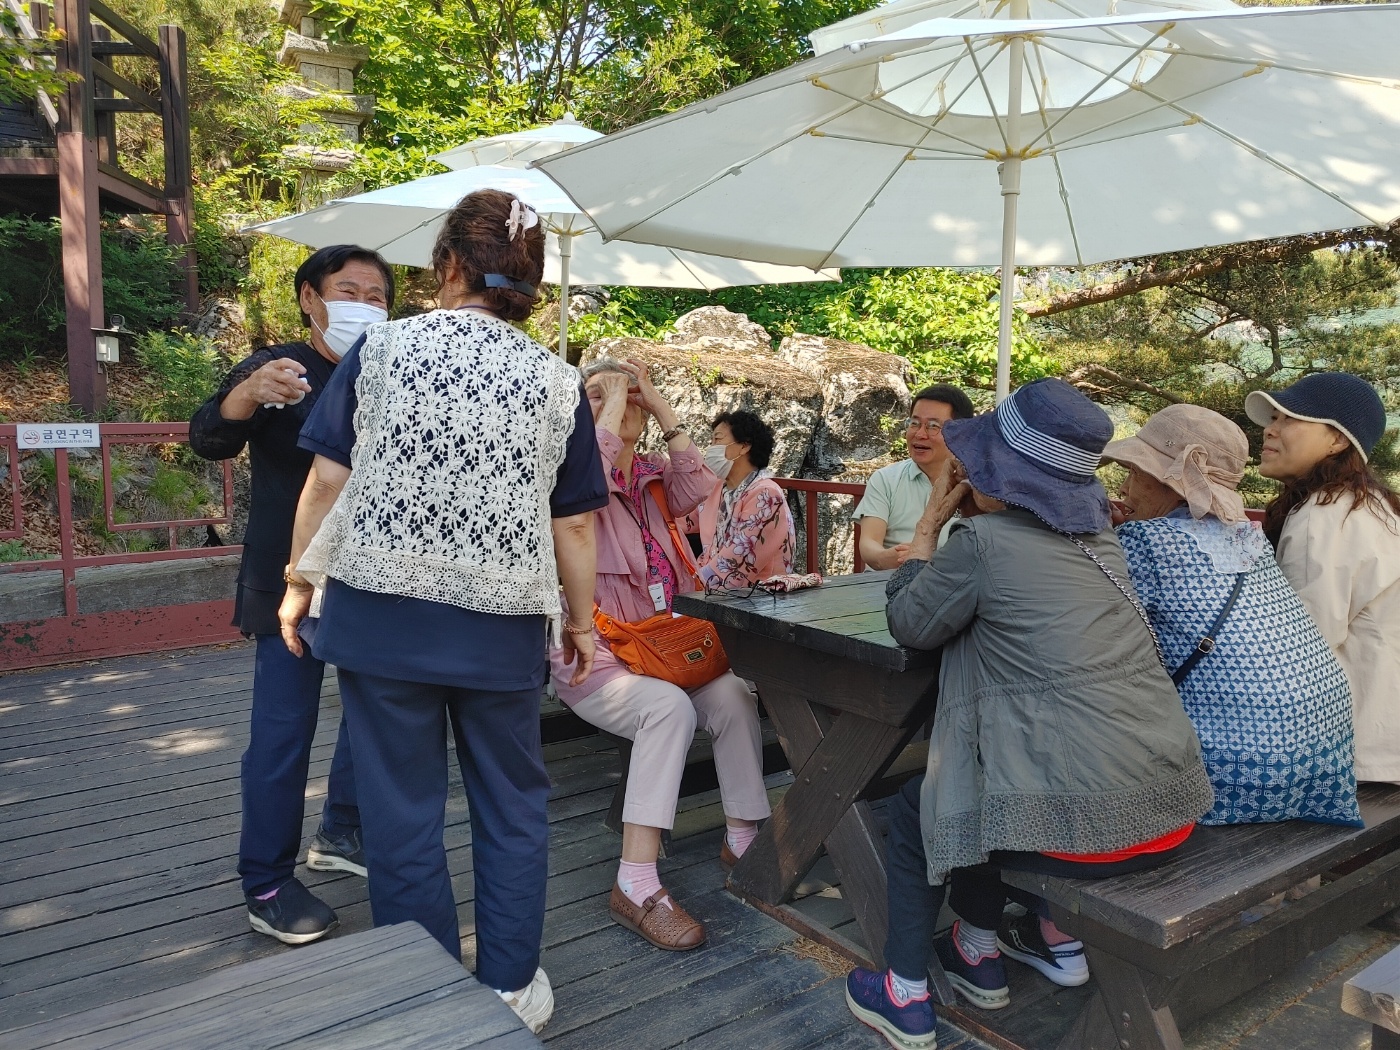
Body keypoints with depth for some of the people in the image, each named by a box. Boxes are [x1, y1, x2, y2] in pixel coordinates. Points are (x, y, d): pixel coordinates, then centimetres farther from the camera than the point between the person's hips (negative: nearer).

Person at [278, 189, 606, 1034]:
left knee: (403, 808, 12)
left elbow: (329, 477, -1)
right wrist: (583, 619, 12)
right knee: (512, 806, 16)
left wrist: (301, 578, 11)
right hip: (502, 625, 0)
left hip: (381, 612, 0)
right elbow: (574, 522, 1)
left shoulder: (384, 347, -2)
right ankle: (511, 988, 28)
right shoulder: (559, 383, -1)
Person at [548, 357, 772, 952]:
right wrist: (612, 404, -14)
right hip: (596, 658, -5)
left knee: (734, 697, -23)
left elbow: (698, 491, -7)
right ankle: (637, 884, -29)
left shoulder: (655, 476, 14)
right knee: (670, 707, -32)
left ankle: (743, 837, -6)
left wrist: (663, 411, -6)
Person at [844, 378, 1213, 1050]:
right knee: (1015, 761, 34)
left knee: (913, 808, 18)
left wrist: (931, 521, 10)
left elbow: (909, 625, 3)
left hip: (1088, 828, -7)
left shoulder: (983, 541, -12)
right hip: (1175, 814, 7)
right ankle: (1059, 936, 36)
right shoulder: (1096, 534, 9)